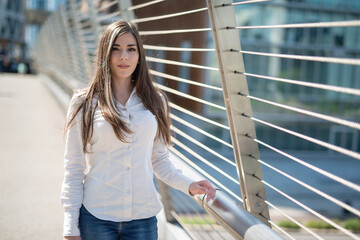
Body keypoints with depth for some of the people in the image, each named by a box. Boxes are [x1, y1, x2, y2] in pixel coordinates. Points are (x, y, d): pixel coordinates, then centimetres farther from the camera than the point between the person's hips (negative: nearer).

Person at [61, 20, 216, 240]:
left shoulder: (155, 101, 7)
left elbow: (159, 159, 12)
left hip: (143, 217, 2)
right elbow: (74, 168, 0)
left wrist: (188, 185, -5)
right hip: (96, 217, -2)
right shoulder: (84, 104, -1)